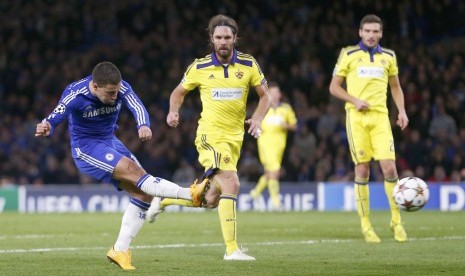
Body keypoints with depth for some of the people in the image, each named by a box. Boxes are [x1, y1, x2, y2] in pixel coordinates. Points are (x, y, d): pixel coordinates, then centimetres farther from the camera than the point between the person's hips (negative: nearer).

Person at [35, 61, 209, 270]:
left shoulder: (121, 89, -15)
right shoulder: (75, 95, -24)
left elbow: (137, 107, -32)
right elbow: (55, 118, -33)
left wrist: (144, 125, -54)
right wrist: (46, 128, -57)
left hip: (110, 143, 6)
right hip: (86, 149, -6)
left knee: (143, 193, -2)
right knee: (134, 170, -27)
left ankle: (120, 250, 4)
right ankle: (191, 194, -33)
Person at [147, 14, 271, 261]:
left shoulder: (248, 65, 1)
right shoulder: (199, 67, -3)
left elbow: (265, 95, 9)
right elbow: (179, 92, 11)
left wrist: (257, 119, -10)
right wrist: (173, 111, -9)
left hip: (235, 138, 5)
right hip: (210, 134, -5)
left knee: (211, 200, 10)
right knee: (231, 184, -24)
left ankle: (163, 200, 34)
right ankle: (231, 248, -22)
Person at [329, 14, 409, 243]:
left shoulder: (388, 56, 13)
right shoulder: (348, 55, 4)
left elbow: (395, 87, 23)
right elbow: (334, 87, 5)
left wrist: (402, 111, 9)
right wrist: (354, 100, -10)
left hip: (380, 117, 2)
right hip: (357, 117, -2)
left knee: (389, 168, -10)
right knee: (362, 170, -2)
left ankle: (396, 220, 4)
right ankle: (365, 225, 6)